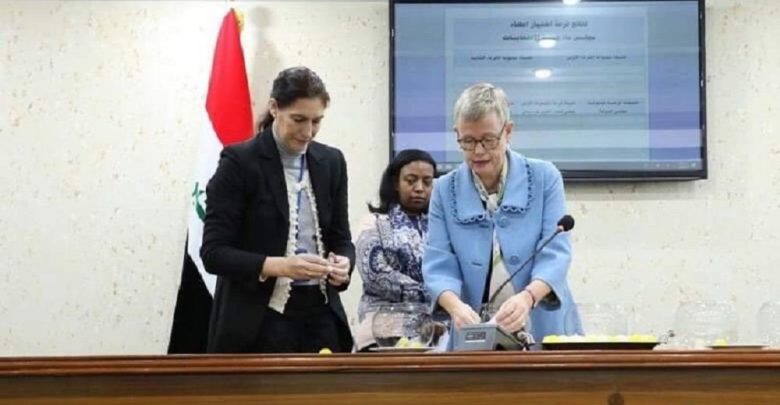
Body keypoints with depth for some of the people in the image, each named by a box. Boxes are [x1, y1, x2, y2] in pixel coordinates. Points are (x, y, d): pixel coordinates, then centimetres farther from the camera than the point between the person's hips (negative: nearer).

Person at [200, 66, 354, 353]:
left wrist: (343, 262, -11)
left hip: (320, 314, 5)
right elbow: (214, 252, -11)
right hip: (258, 322, -5)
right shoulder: (239, 162, -8)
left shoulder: (331, 162, 8)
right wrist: (279, 266, -26)